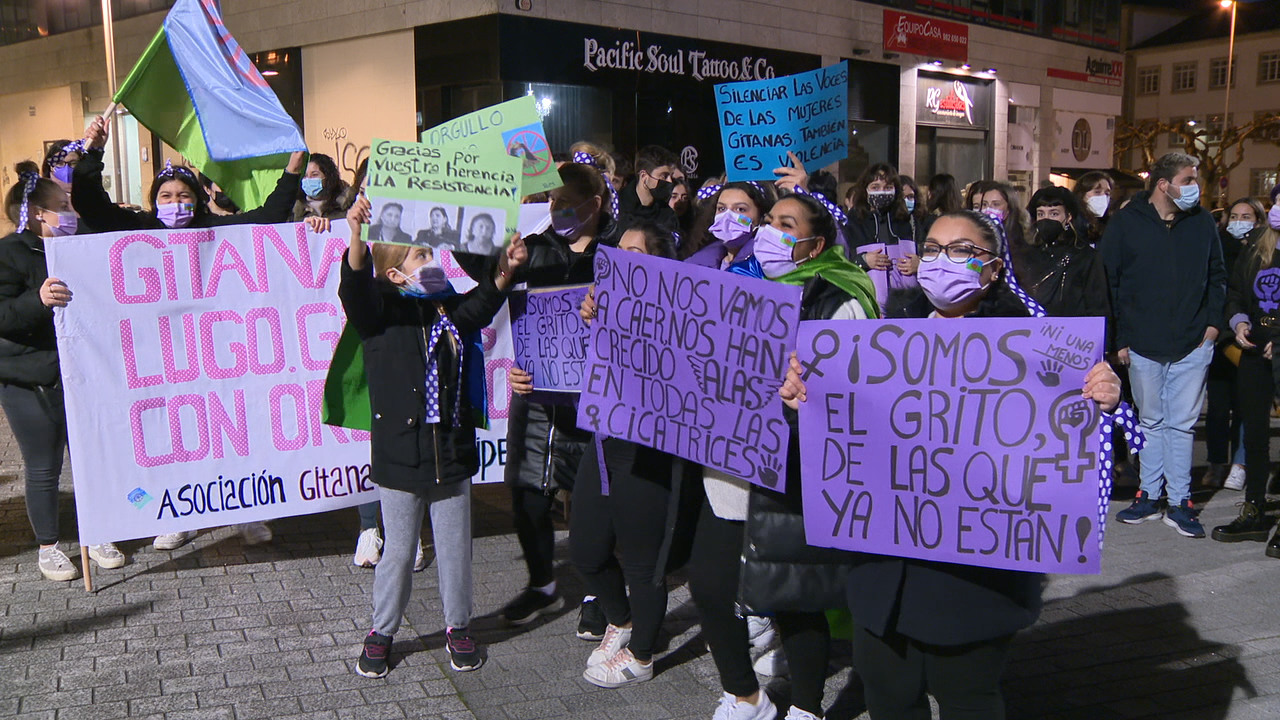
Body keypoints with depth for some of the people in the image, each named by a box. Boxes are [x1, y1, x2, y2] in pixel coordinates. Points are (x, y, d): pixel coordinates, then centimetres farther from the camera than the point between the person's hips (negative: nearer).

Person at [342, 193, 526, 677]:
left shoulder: (450, 310, 9)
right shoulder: (381, 311, -5)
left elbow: (483, 302, 1)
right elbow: (355, 286, -21)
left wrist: (505, 267, -16)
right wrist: (357, 234, -38)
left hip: (452, 453, 4)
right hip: (400, 456, -4)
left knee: (455, 548, 13)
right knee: (398, 552, 8)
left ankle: (457, 627, 31)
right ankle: (382, 632, 28)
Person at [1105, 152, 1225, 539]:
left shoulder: (1202, 222, 5)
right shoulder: (1125, 223, -3)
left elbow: (1217, 275, 16)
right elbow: (1107, 283, -2)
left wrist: (1213, 321, 4)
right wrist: (1118, 339, -5)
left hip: (1192, 346, 1)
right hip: (1142, 347, -1)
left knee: (1182, 424, 5)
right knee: (1151, 422, 10)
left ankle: (1180, 503, 12)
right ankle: (1149, 496, 20)